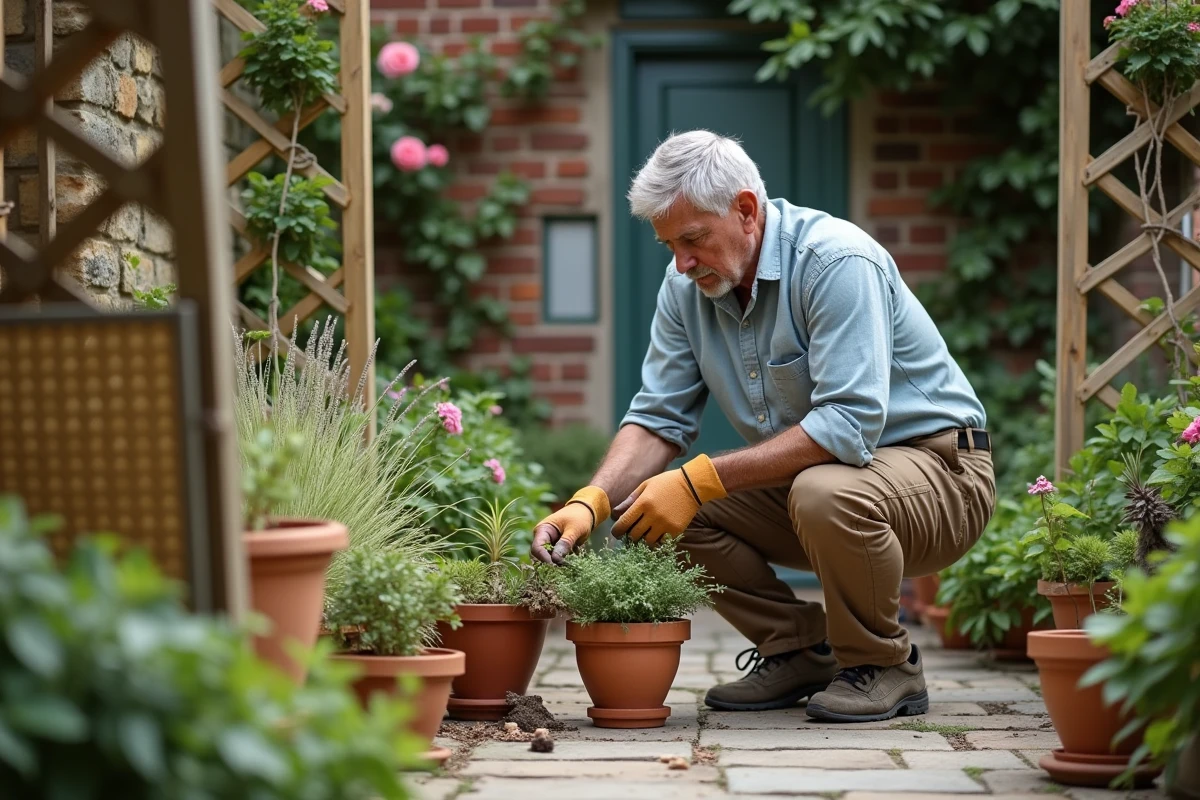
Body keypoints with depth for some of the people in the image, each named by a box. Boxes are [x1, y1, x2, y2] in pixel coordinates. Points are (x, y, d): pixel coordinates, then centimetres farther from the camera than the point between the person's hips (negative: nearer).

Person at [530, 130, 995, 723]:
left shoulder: (837, 263, -26)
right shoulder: (688, 284, -3)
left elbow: (850, 424, -34)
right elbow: (659, 417, -1)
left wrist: (701, 480, -35)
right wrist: (590, 502, -21)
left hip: (935, 464, -7)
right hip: (807, 472, 7)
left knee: (824, 493, -38)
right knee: (660, 508, -10)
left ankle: (885, 666, -11)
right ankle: (799, 651, 5)